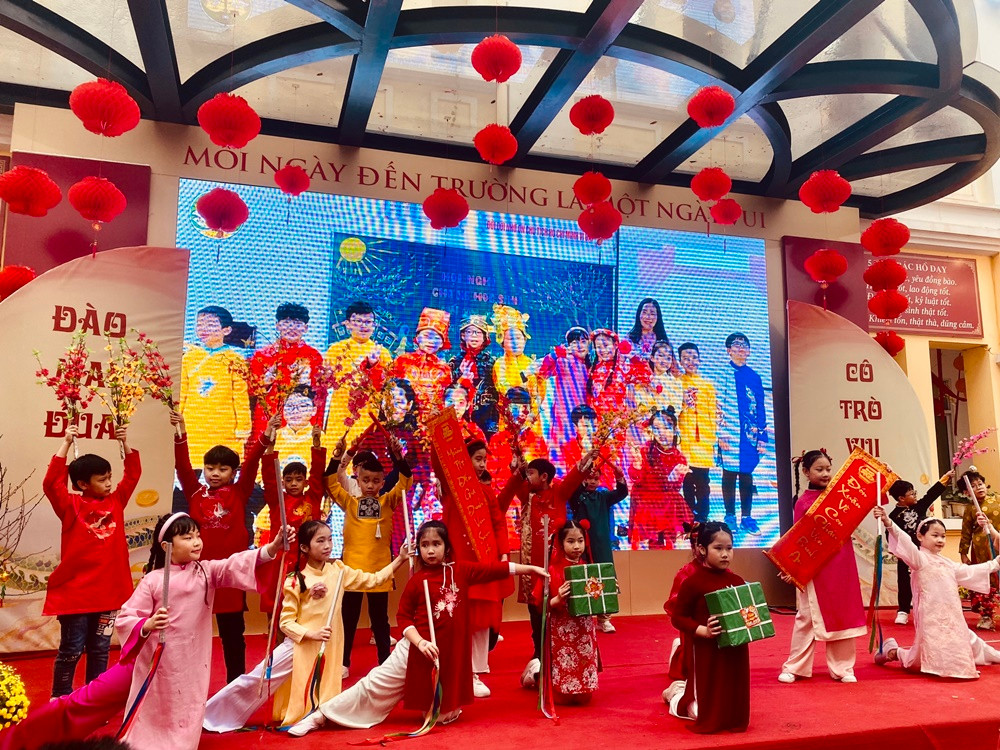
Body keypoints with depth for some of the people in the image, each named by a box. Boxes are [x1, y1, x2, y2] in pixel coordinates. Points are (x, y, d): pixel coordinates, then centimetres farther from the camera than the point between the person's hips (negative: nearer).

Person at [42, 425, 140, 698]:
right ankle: (60, 698, 23)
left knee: (100, 649, 15)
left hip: (107, 590, 4)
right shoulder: (71, 506, -7)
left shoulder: (116, 501, 6)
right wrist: (66, 444, -21)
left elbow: (132, 475, 8)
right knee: (71, 650, 6)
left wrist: (125, 443, 0)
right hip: (74, 591, -4)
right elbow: (51, 483, -20)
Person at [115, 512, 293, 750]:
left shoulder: (206, 571, -2)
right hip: (159, 664, -3)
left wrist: (271, 548, -35)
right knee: (153, 716, 9)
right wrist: (147, 626, -29)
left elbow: (235, 566, -19)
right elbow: (125, 619, -7)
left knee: (187, 716, 12)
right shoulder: (152, 580, -9)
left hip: (194, 663, 3)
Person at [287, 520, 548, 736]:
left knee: (444, 715, 10)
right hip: (417, 646, -2)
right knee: (377, 682, 0)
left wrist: (528, 568, -8)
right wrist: (420, 642, -16)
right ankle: (320, 716, 11)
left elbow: (493, 569, -5)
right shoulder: (417, 580, -8)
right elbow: (403, 616, -3)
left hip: (450, 649, 2)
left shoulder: (460, 570, -3)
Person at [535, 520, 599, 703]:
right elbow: (540, 602, -11)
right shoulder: (553, 571, -10)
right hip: (561, 631, -4)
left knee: (585, 694, 5)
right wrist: (557, 600, -28)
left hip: (585, 629, 5)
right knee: (564, 694, -1)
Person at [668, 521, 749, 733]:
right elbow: (678, 617, -12)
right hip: (705, 653, -5)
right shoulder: (693, 582, -14)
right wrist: (703, 631, -24)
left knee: (733, 702, 12)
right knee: (705, 711, 2)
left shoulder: (737, 581, 3)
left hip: (734, 651, 5)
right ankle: (679, 701, 33)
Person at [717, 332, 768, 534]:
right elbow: (718, 405, -2)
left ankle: (746, 517, 14)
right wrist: (721, 433, -9)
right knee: (729, 473, 3)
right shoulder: (723, 374, 2)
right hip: (730, 434, -3)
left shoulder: (754, 377, 12)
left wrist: (762, 437, 7)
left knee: (747, 475, 6)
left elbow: (761, 409, 13)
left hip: (750, 434, 3)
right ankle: (730, 517, 13)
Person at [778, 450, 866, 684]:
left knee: (843, 615, 9)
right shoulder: (803, 502, -6)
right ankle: (794, 667, 15)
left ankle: (842, 668, 22)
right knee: (807, 617, 3)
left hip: (842, 566, 4)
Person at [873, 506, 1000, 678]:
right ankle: (893, 651, 14)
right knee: (929, 659, -5)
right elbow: (904, 541, -27)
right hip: (932, 618, -8)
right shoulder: (919, 558, -9)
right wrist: (888, 523, -45)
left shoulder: (948, 563, 16)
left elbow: (971, 572, 32)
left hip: (953, 617, 8)